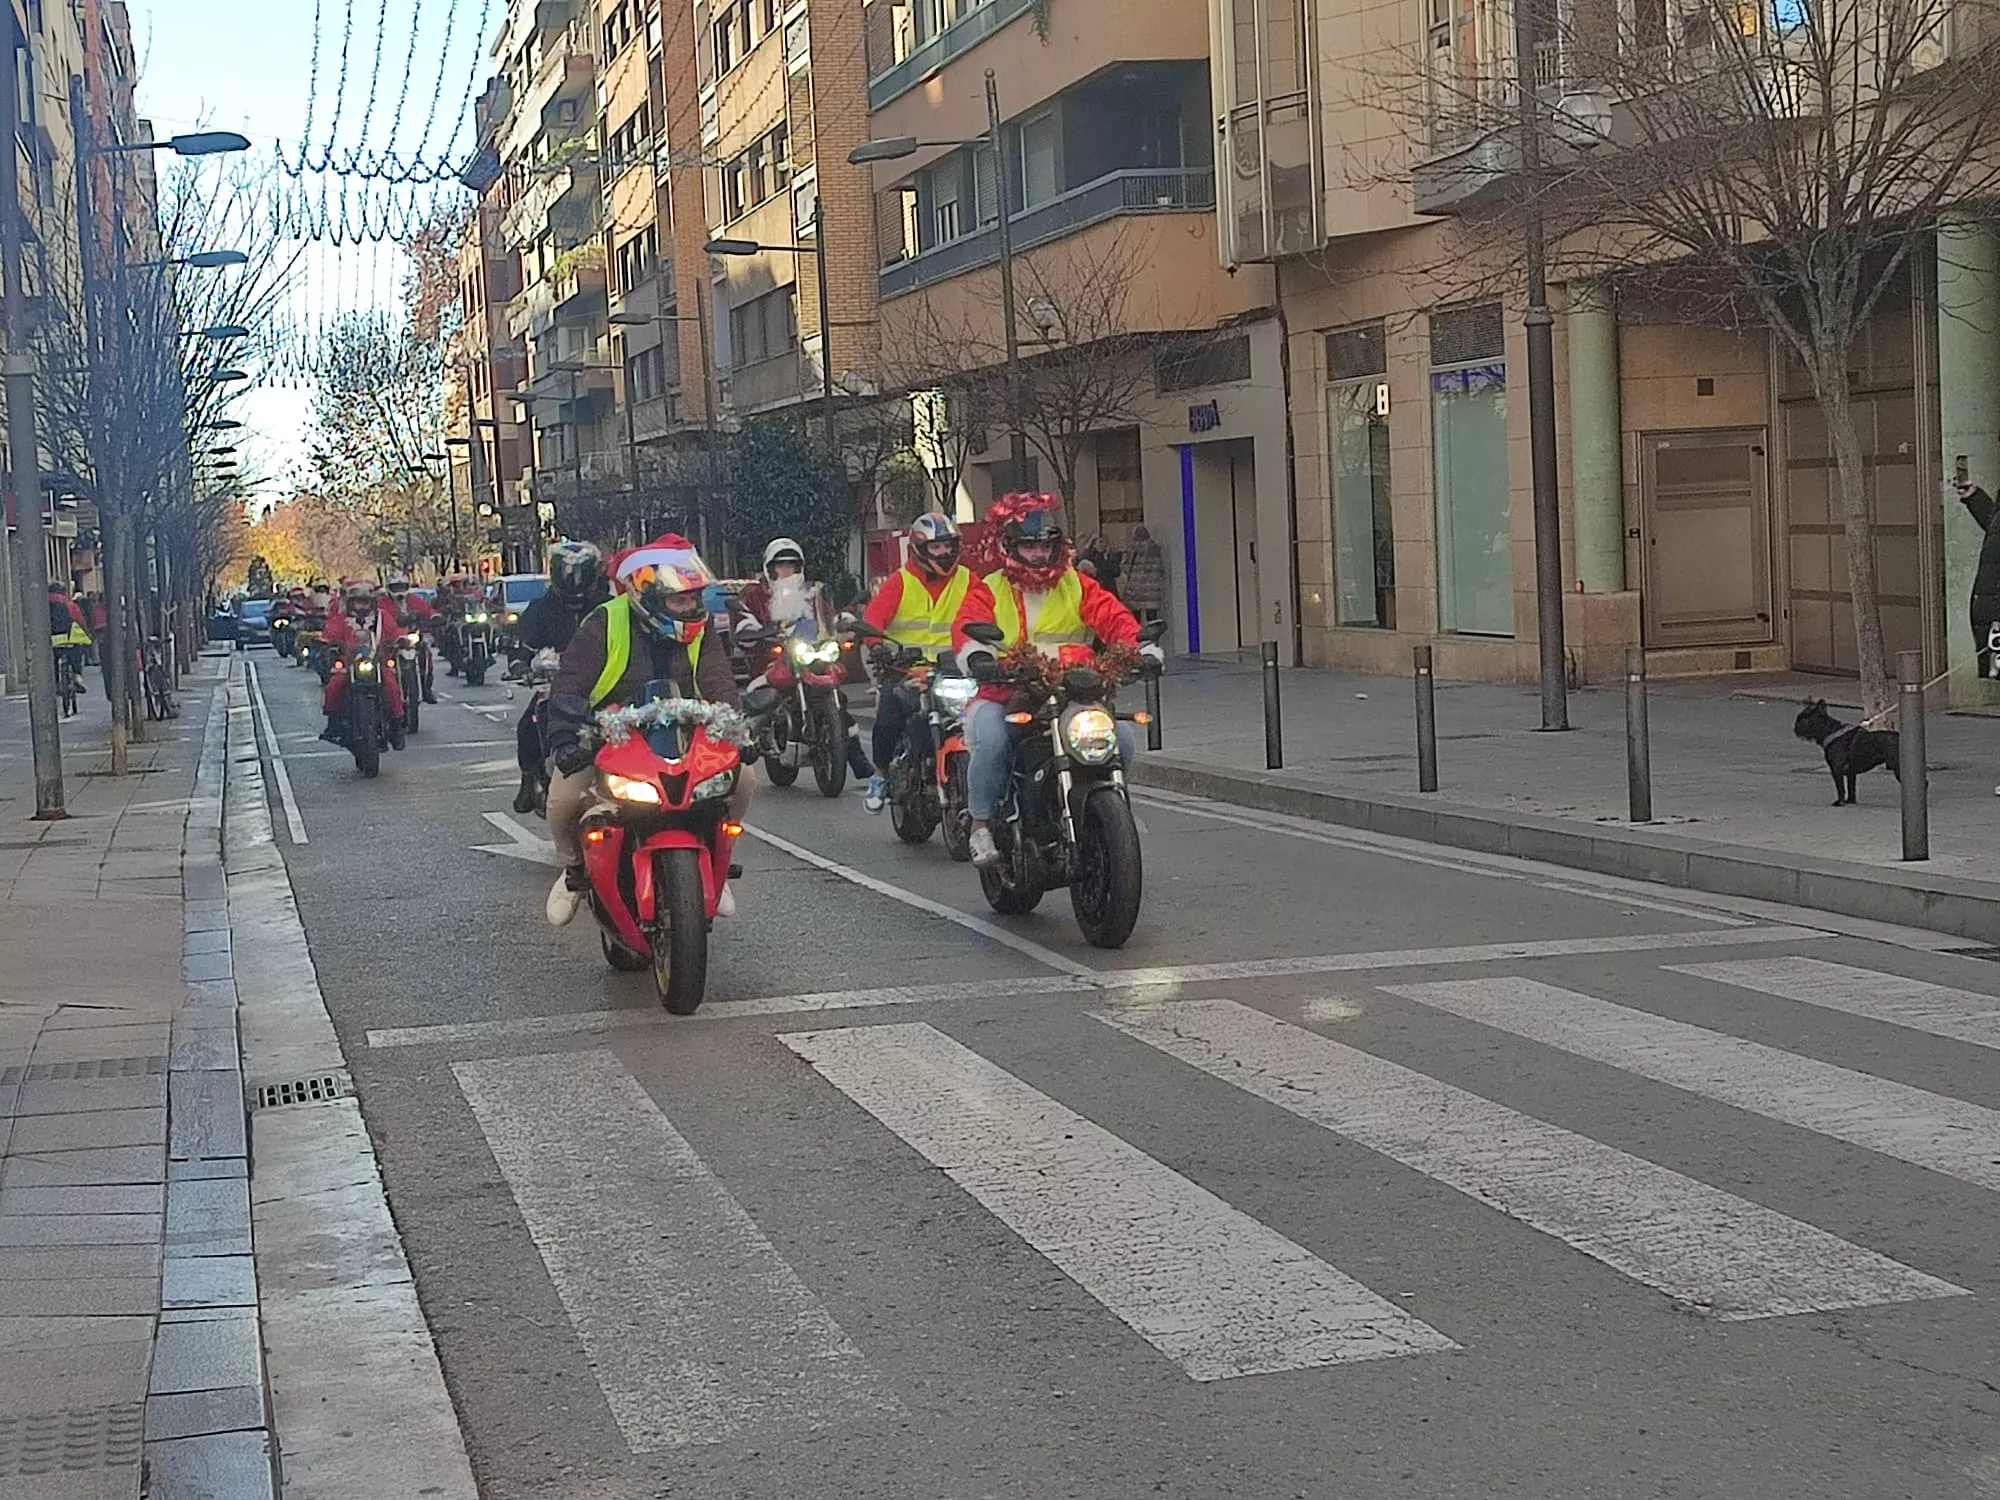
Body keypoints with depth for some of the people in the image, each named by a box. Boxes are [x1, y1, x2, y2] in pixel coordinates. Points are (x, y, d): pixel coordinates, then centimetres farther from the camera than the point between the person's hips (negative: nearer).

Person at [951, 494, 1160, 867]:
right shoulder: (989, 591, 8)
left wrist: (1142, 648, -22)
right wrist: (977, 654, -35)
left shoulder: (1078, 587, 13)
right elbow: (968, 624, -11)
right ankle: (981, 824, -12)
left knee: (1121, 736, -18)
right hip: (1003, 695, -2)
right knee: (991, 740, -34)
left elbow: (1114, 618, -1)